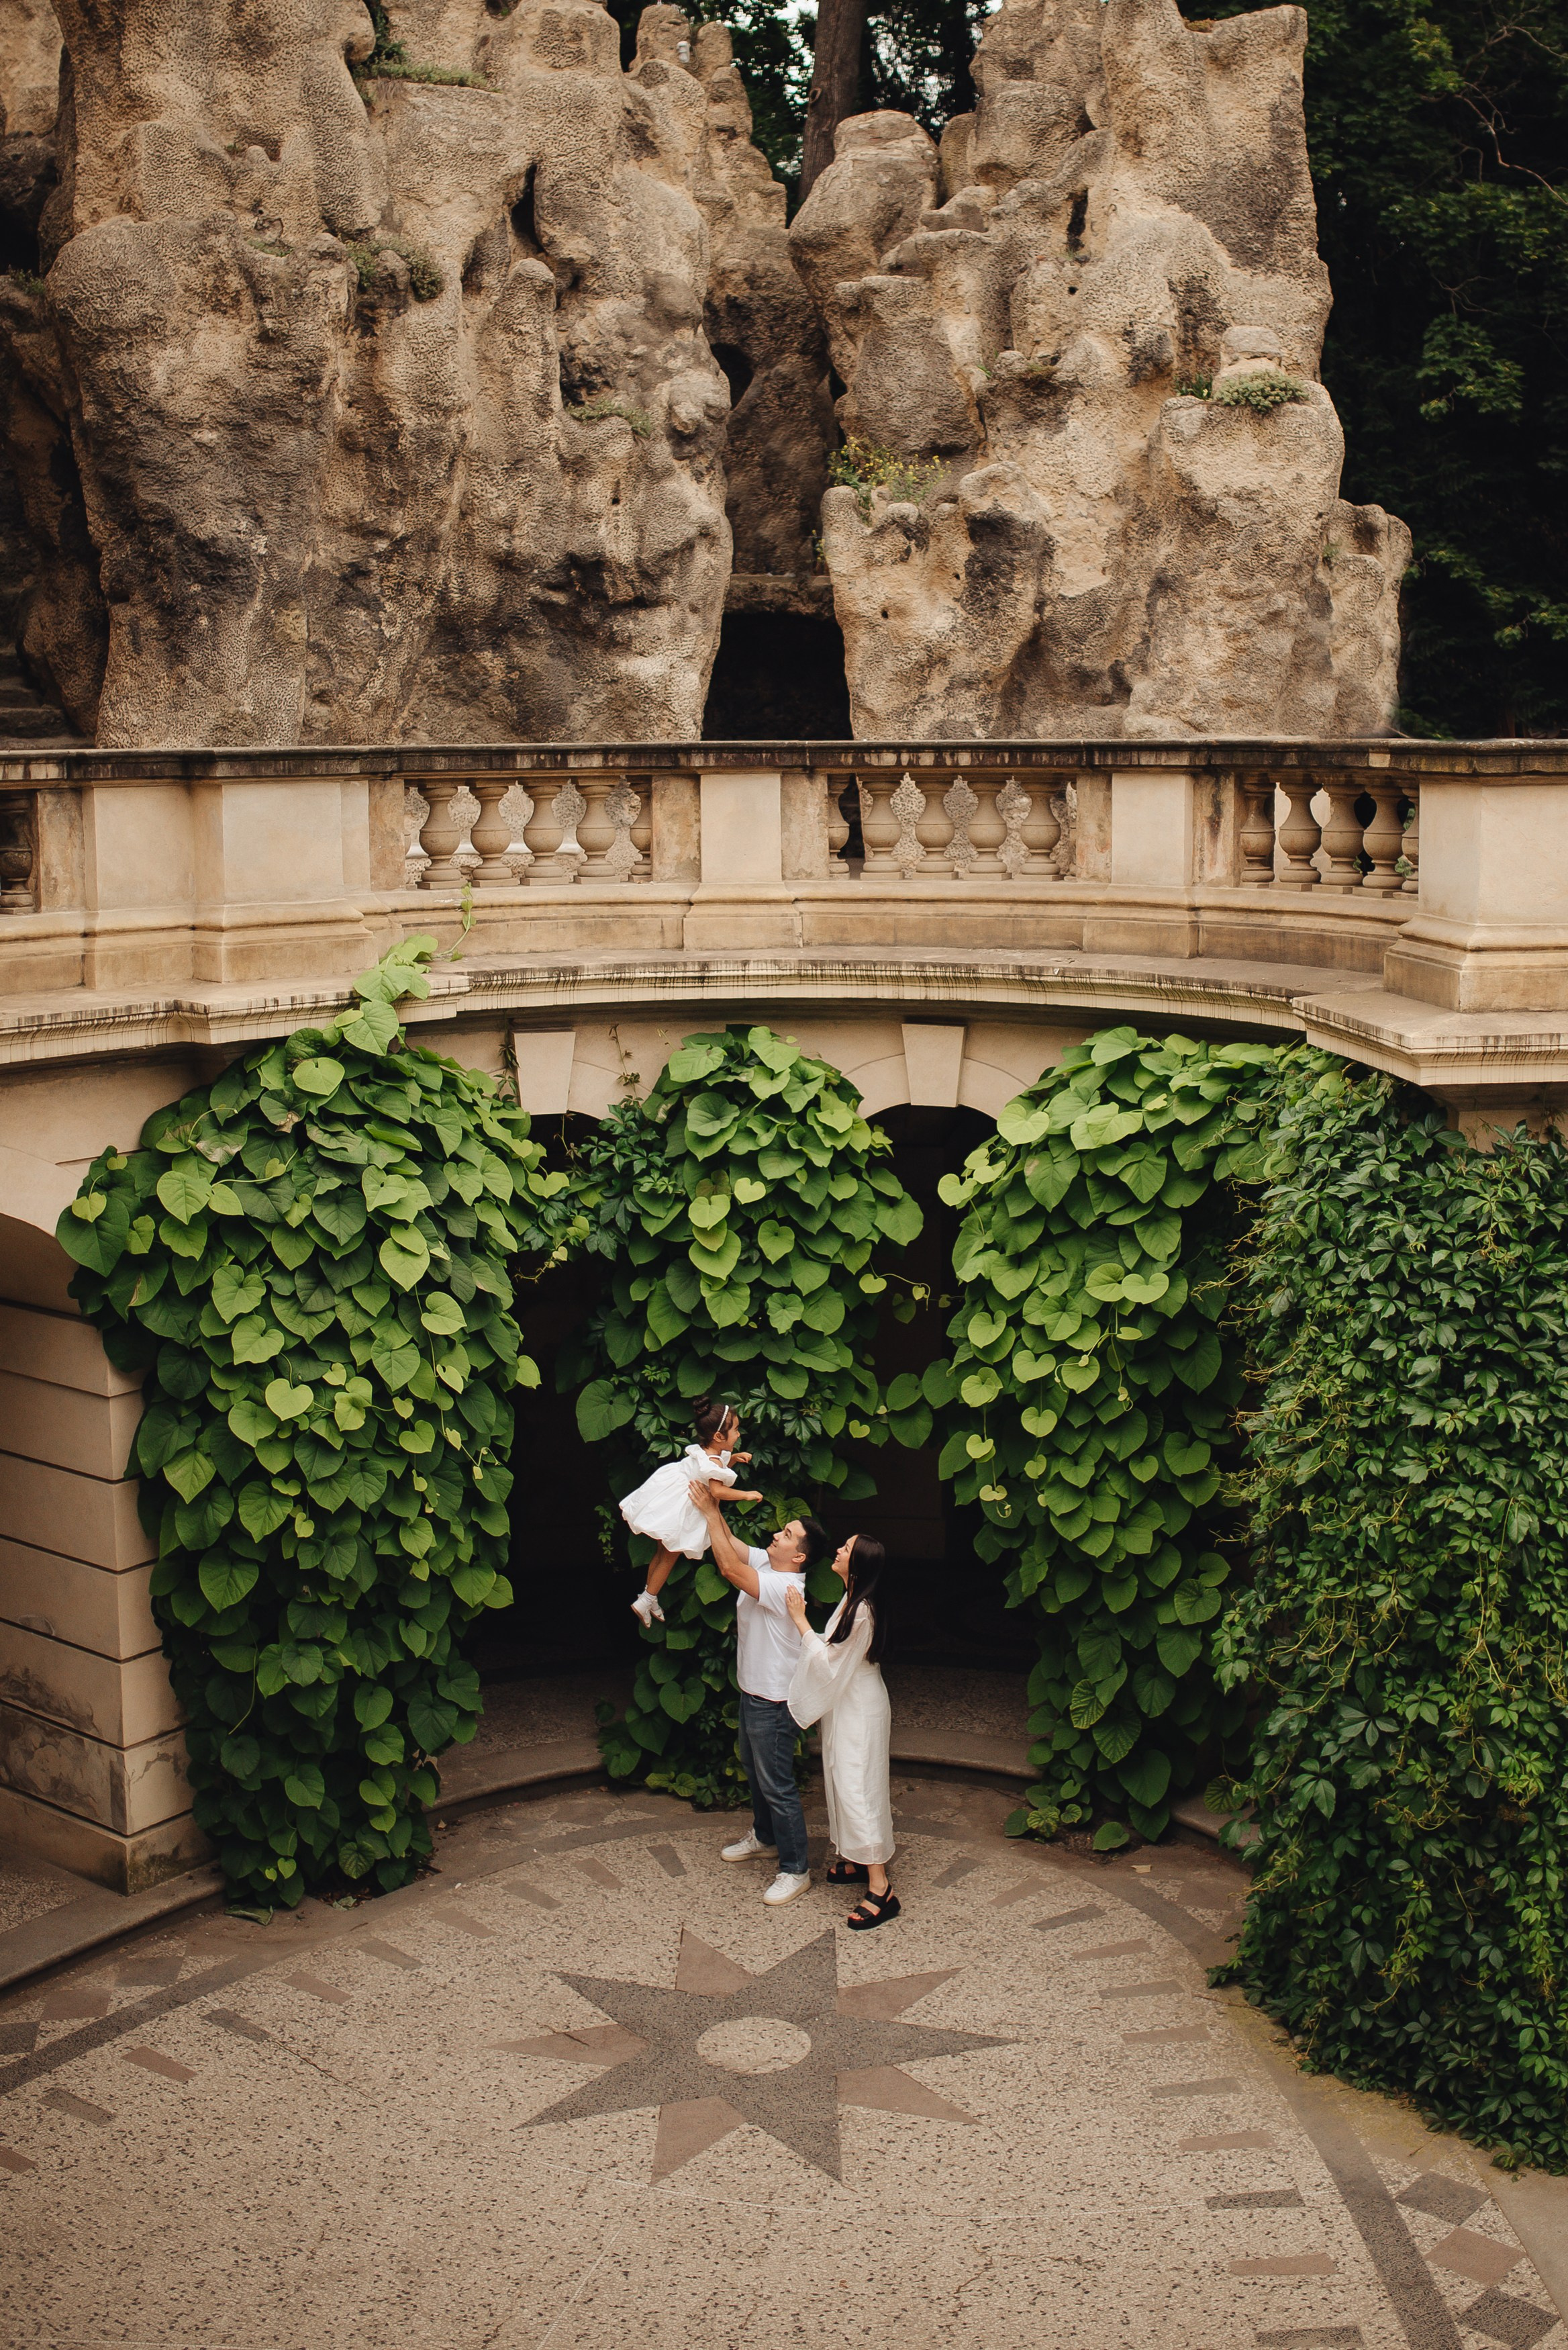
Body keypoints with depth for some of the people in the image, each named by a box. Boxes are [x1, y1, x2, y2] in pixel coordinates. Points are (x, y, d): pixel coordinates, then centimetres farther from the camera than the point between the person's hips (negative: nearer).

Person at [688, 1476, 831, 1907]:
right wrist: (713, 1506, -10)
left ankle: (795, 1869, 9)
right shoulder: (765, 1564, -1)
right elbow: (730, 1546, 6)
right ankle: (764, 1837, 46)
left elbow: (729, 1568, -36)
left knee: (777, 1786, -1)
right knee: (754, 1770, 26)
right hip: (753, 1693, 10)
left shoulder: (786, 1587, -29)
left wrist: (710, 1513, -31)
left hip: (773, 1703, -10)